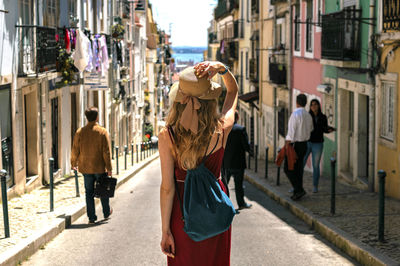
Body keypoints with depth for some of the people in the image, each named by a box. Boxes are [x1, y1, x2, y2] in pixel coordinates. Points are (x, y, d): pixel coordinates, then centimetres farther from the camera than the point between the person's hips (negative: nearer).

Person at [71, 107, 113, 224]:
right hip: (100, 168, -2)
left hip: (86, 168, 2)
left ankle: (91, 217, 7)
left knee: (89, 192, 8)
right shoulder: (103, 132, -9)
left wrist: (74, 163, 17)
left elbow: (75, 150, 1)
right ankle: (106, 213, 31)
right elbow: (106, 152, -11)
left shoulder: (80, 132, -2)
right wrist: (109, 168, -8)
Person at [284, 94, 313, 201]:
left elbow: (291, 131, -20)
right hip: (304, 144, 8)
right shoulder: (308, 116, 8)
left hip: (295, 144, -8)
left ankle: (299, 189, -10)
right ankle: (297, 192, 17)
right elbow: (310, 129, 25)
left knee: (288, 168, -1)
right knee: (298, 168, 13)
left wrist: (287, 144, -19)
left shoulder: (295, 114, -16)